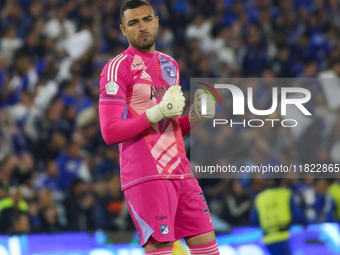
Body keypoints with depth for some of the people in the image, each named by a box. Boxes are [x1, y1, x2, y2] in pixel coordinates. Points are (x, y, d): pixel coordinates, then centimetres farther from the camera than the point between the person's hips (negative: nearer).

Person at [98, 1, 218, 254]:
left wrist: (194, 118, 5)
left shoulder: (170, 65, 19)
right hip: (147, 176, -7)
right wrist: (158, 112, -20)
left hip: (180, 173, 7)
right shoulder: (118, 67, -6)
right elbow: (111, 133, -14)